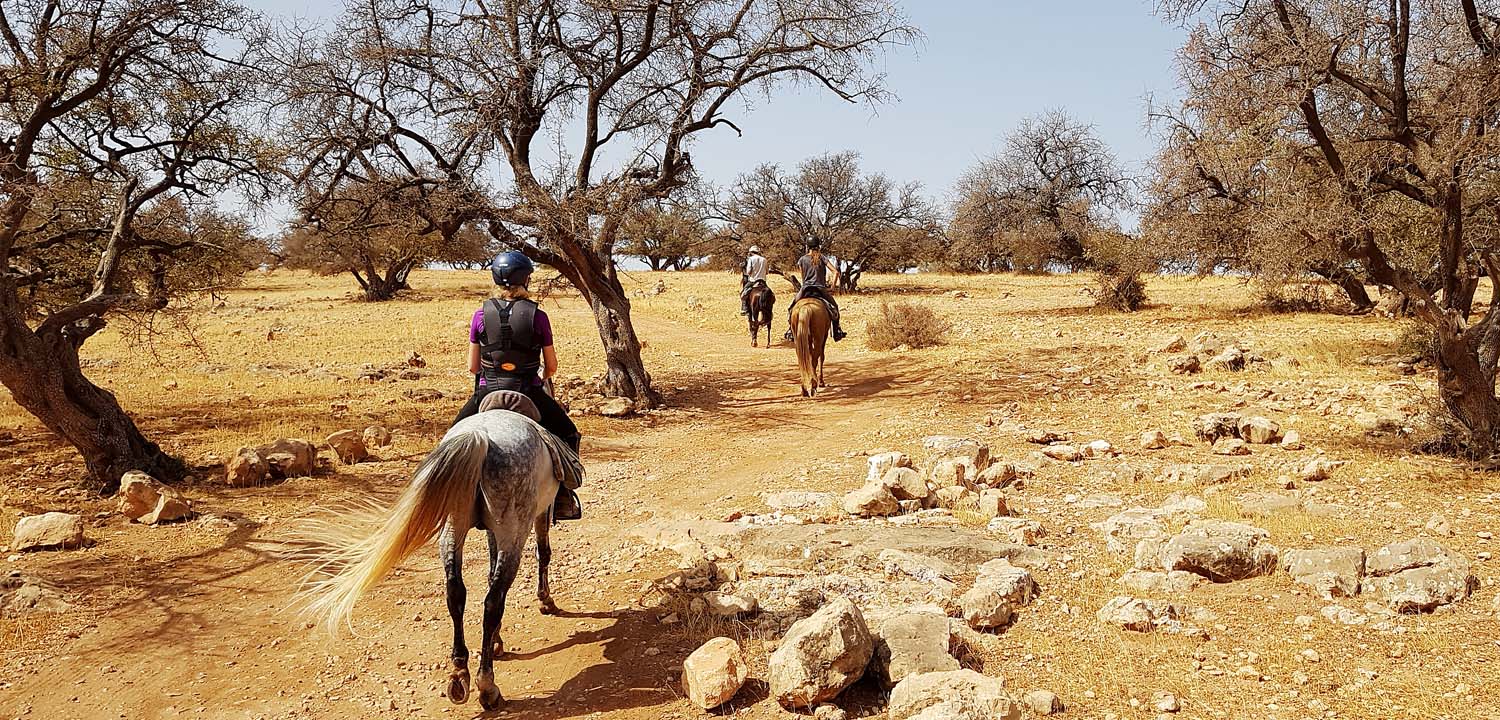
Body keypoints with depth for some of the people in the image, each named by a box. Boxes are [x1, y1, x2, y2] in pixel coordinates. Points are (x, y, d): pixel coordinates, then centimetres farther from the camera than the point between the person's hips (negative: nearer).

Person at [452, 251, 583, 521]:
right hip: (529, 394, -1)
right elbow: (551, 365, 0)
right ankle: (563, 497, 17)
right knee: (567, 433, 21)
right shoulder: (537, 316, -6)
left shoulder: (482, 314, -2)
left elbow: (472, 366, 3)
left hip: (487, 393, 2)